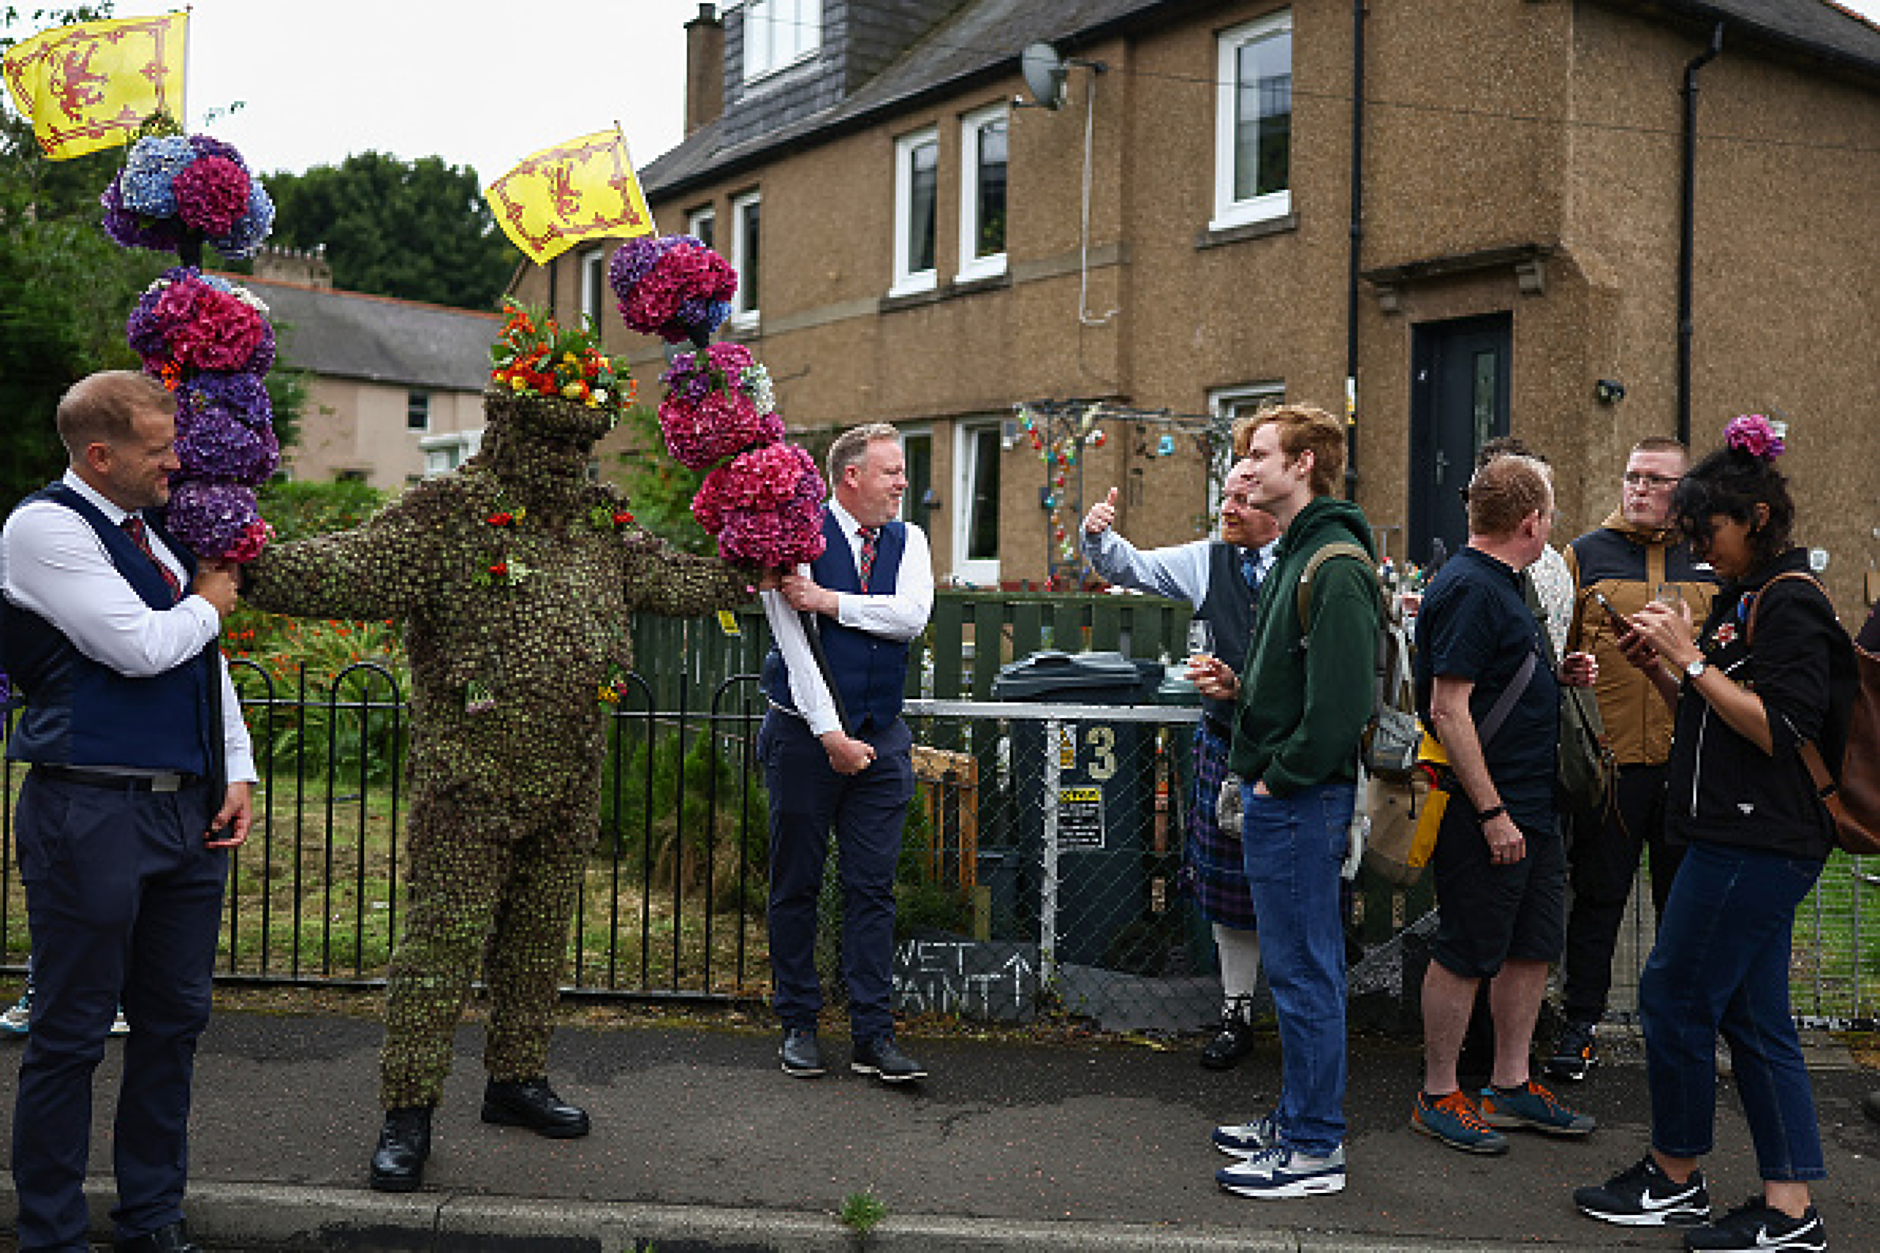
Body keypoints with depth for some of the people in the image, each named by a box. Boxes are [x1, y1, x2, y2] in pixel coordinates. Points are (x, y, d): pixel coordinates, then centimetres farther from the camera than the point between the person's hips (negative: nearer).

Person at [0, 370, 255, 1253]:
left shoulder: (158, 530, 15)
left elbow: (206, 663, 19)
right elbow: (141, 648, -18)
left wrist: (237, 773, 10)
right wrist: (209, 602, 1)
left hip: (186, 814, 8)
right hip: (91, 810, -8)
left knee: (175, 1017, 13)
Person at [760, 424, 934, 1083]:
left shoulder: (908, 541, 9)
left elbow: (912, 616, -8)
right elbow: (794, 641, -13)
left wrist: (828, 599, -16)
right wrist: (831, 734, -16)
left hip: (881, 737, 4)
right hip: (805, 731, -4)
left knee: (873, 886, 3)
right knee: (796, 884, 4)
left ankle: (873, 1035, 8)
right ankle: (798, 1026, 17)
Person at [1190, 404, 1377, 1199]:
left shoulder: (1337, 566, -17)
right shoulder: (1296, 554, 16)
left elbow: (1342, 699, -25)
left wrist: (1280, 778, -17)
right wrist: (1238, 687, 8)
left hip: (1299, 799, -10)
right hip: (1279, 795, 10)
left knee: (1304, 970, -2)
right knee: (1296, 967, 17)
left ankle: (1315, 1149, 8)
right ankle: (1298, 1117, 29)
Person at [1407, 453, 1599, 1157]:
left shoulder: (1499, 584, 15)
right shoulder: (1470, 589, -17)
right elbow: (1448, 709, -21)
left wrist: (1557, 676, 9)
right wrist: (1491, 812, -21)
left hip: (1531, 805, 10)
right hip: (1485, 810, -10)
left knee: (1532, 945, 15)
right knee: (1466, 953, 0)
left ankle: (1511, 1086, 27)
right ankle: (1438, 1097, 13)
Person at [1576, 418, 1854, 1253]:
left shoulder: (1789, 603, -13)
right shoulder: (1744, 598, 18)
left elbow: (1780, 729, -20)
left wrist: (1692, 660, -17)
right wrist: (1660, 671, 6)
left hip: (1757, 842, -10)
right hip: (1737, 834, 10)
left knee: (1674, 997, -1)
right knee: (1752, 1019, 10)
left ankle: (1674, 1179, 15)